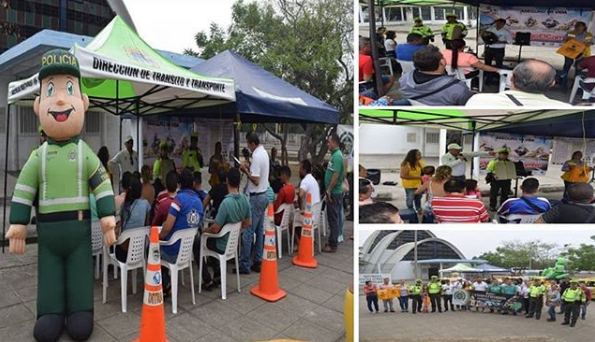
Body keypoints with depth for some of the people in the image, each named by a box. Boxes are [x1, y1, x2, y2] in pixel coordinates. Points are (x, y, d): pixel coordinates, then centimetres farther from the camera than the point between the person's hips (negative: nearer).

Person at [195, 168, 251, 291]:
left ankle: (208, 281, 16)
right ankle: (217, 275, 27)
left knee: (196, 244, 17)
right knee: (210, 240, 31)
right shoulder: (245, 199, -8)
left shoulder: (226, 202, -30)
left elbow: (215, 229, -23)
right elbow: (248, 223, 2)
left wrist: (205, 230, -3)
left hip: (223, 246, -7)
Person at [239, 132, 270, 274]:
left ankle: (245, 265, 4)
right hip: (263, 195, 10)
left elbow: (256, 180, -22)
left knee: (248, 231, -3)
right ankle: (257, 262, 20)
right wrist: (249, 169, 7)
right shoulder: (264, 152, 10)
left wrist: (245, 171, -10)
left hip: (256, 197, -10)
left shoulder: (256, 156, -20)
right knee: (260, 230, 13)